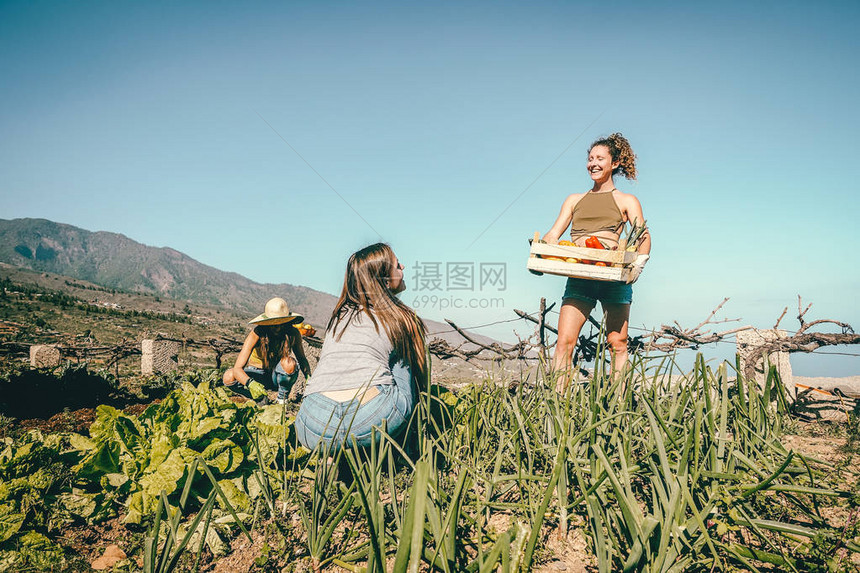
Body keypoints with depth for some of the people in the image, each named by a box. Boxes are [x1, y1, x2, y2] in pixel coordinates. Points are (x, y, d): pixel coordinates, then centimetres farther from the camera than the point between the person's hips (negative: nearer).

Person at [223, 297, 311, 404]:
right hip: (258, 374, 0)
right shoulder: (256, 334, -27)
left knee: (289, 363, -35)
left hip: (278, 375, 0)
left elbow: (302, 359, -3)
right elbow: (237, 369, -32)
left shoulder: (293, 334, -21)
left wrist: (308, 377, -24)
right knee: (228, 377, -29)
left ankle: (282, 399, -10)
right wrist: (250, 383, -53)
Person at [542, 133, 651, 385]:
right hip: (579, 277, 2)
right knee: (564, 342, -10)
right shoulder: (574, 200, 23)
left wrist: (639, 263, -18)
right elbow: (553, 234, 15)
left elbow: (644, 236, 2)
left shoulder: (626, 201, 15)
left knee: (617, 343, -2)